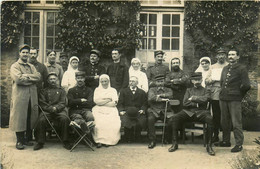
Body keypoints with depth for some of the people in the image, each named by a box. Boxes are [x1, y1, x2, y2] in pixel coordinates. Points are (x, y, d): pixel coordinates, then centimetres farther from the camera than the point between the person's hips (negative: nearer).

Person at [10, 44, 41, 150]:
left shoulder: (31, 67, 19)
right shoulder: (14, 66, 2)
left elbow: (38, 77, 1)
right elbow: (18, 79, -16)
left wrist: (26, 76, -11)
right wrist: (32, 78, -7)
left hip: (32, 96, 5)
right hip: (20, 96, -5)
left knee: (31, 118, 8)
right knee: (19, 118, -2)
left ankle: (28, 139, 20)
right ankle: (19, 141, 6)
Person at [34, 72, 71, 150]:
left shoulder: (61, 90, 21)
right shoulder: (44, 91, 21)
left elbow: (62, 103, 9)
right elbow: (42, 104, 8)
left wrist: (56, 108, -12)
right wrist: (51, 108, -10)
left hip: (59, 110, 0)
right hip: (47, 111, 0)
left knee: (65, 119, -32)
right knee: (41, 120, -31)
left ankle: (66, 142, -22)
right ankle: (40, 142, -17)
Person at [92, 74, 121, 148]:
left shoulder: (113, 90, 17)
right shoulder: (97, 90, 19)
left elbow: (114, 103, 2)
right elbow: (96, 101, 1)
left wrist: (102, 102, -1)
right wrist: (108, 100, -1)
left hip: (111, 111, 0)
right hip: (99, 111, 0)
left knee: (112, 122, -31)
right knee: (98, 121, -32)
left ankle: (108, 140, -20)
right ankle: (99, 140, -24)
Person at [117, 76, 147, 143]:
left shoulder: (142, 92, 20)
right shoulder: (123, 91, 19)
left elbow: (144, 104, 12)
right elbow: (120, 103, 10)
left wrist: (142, 110, -8)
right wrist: (121, 111, -8)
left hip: (138, 112, 0)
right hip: (126, 112, 0)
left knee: (141, 121, -30)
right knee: (125, 121, -31)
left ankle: (137, 137, -7)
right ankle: (128, 139, -8)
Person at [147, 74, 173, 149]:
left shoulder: (168, 90, 20)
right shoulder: (152, 89, 16)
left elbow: (170, 95, -5)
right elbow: (151, 98, -6)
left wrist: (160, 95, -5)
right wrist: (163, 99, -10)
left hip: (165, 111, 1)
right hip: (154, 111, -1)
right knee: (150, 119, -33)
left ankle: (168, 139, -6)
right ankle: (152, 140, -22)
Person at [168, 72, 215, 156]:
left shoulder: (206, 91, 16)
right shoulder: (189, 90, 22)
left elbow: (204, 99, -7)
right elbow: (185, 103, 6)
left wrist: (193, 98, -2)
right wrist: (197, 103, -1)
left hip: (201, 112, -2)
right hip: (189, 112, 2)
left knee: (210, 119, -35)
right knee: (175, 118, -25)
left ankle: (209, 145, -25)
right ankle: (175, 143, -15)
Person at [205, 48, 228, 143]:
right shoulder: (213, 67, 17)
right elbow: (206, 81, 13)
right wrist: (213, 79, -7)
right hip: (214, 96, 3)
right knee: (215, 116, 6)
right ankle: (215, 136, 16)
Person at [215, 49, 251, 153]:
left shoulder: (242, 69, -4)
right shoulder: (225, 69, 16)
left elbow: (246, 86, -8)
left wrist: (238, 95, 1)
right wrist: (224, 92, 15)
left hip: (234, 100, -6)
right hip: (223, 99, 6)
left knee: (236, 123, -5)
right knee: (224, 122, 13)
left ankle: (239, 144, 2)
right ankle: (226, 141, 25)